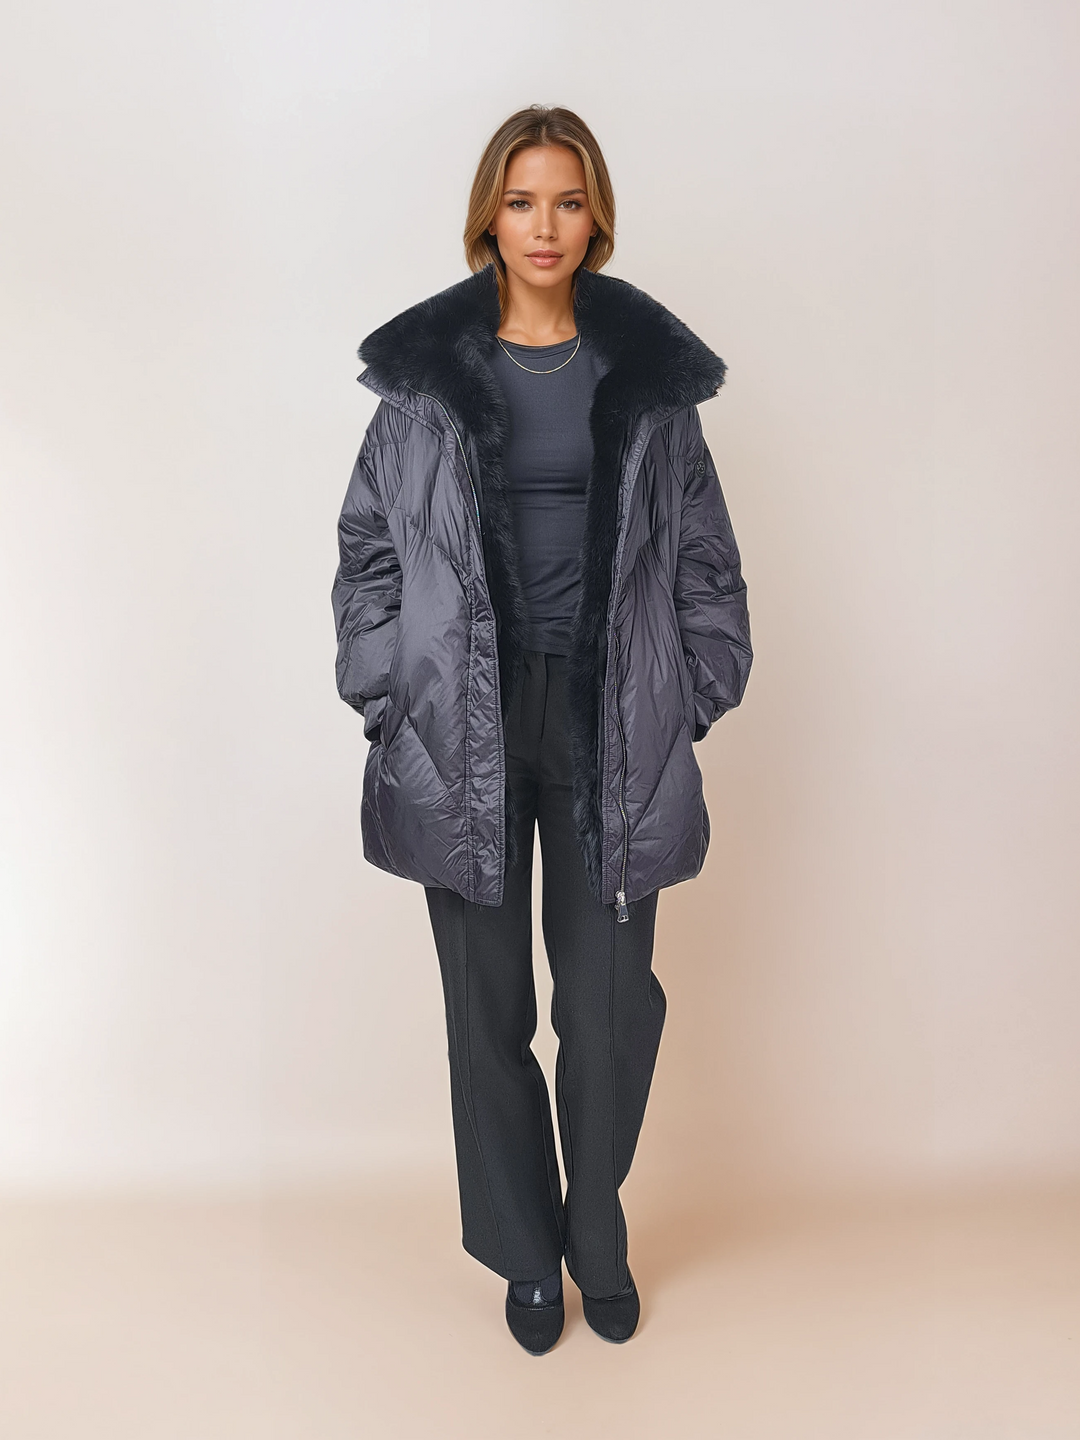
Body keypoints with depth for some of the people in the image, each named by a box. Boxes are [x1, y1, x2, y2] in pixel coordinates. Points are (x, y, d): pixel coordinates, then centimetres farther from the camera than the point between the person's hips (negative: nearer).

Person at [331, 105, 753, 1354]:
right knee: (489, 1006, 7)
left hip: (609, 731, 0)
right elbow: (369, 542, 7)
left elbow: (705, 551, 10)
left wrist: (691, 700, 3)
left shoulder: (649, 373, 6)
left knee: (611, 1005, 2)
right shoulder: (426, 371, 4)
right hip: (466, 730, 0)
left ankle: (597, 1233, 29)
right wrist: (387, 699, 0)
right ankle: (526, 1251, 28)